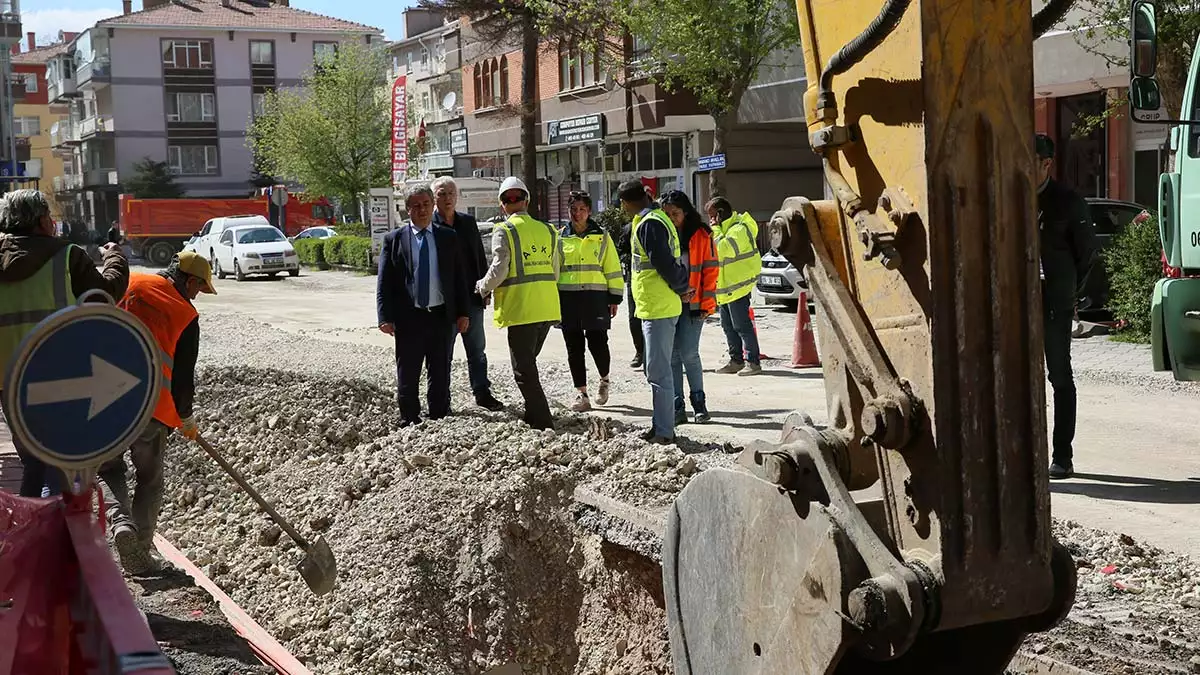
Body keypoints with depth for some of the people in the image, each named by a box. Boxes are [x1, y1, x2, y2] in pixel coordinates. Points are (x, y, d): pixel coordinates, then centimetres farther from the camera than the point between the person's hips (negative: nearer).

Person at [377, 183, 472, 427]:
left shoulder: (448, 237, 8)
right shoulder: (394, 240, 3)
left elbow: (460, 278, 9)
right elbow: (384, 283, 0)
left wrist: (464, 313, 2)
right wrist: (385, 317, -9)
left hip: (443, 316, 2)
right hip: (409, 318, -2)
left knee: (441, 374, 9)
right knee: (407, 376, 4)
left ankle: (439, 421, 18)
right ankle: (409, 421, 14)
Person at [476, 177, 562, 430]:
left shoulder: (504, 231, -7)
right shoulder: (547, 230, 11)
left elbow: (498, 270, -14)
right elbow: (555, 272, 12)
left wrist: (481, 288, 4)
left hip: (520, 309, -6)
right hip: (548, 309, 6)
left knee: (524, 370, -1)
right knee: (529, 363, 22)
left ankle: (543, 422, -6)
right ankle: (534, 415, 27)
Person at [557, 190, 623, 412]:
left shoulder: (602, 237, 5)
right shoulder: (560, 237, 9)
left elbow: (613, 269, 6)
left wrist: (614, 298, 2)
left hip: (596, 297, -2)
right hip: (568, 298, 2)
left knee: (597, 343, -5)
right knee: (574, 347, 3)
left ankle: (604, 380, 24)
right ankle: (582, 394, 11)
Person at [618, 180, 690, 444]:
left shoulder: (648, 224, -16)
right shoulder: (658, 219, 16)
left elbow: (665, 263, -20)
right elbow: (669, 262, 18)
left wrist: (681, 288, -6)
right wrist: (681, 287, 8)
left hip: (657, 308, -10)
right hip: (660, 307, 10)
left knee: (658, 371, -7)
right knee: (659, 369, 16)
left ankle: (664, 431, -3)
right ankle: (661, 426, 23)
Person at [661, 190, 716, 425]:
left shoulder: (701, 236, 0)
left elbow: (710, 271, -1)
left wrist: (706, 304, -6)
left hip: (691, 305, -3)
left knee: (689, 354, -6)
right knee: (672, 357, 3)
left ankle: (699, 403, 9)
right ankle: (678, 408, 9)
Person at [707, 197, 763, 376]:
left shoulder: (739, 229, -16)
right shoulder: (726, 227, 17)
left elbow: (726, 249, -30)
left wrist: (716, 230, -20)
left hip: (737, 285, -11)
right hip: (725, 287, 11)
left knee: (741, 325, -10)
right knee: (728, 326, 13)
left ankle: (753, 362, -6)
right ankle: (736, 360, 20)